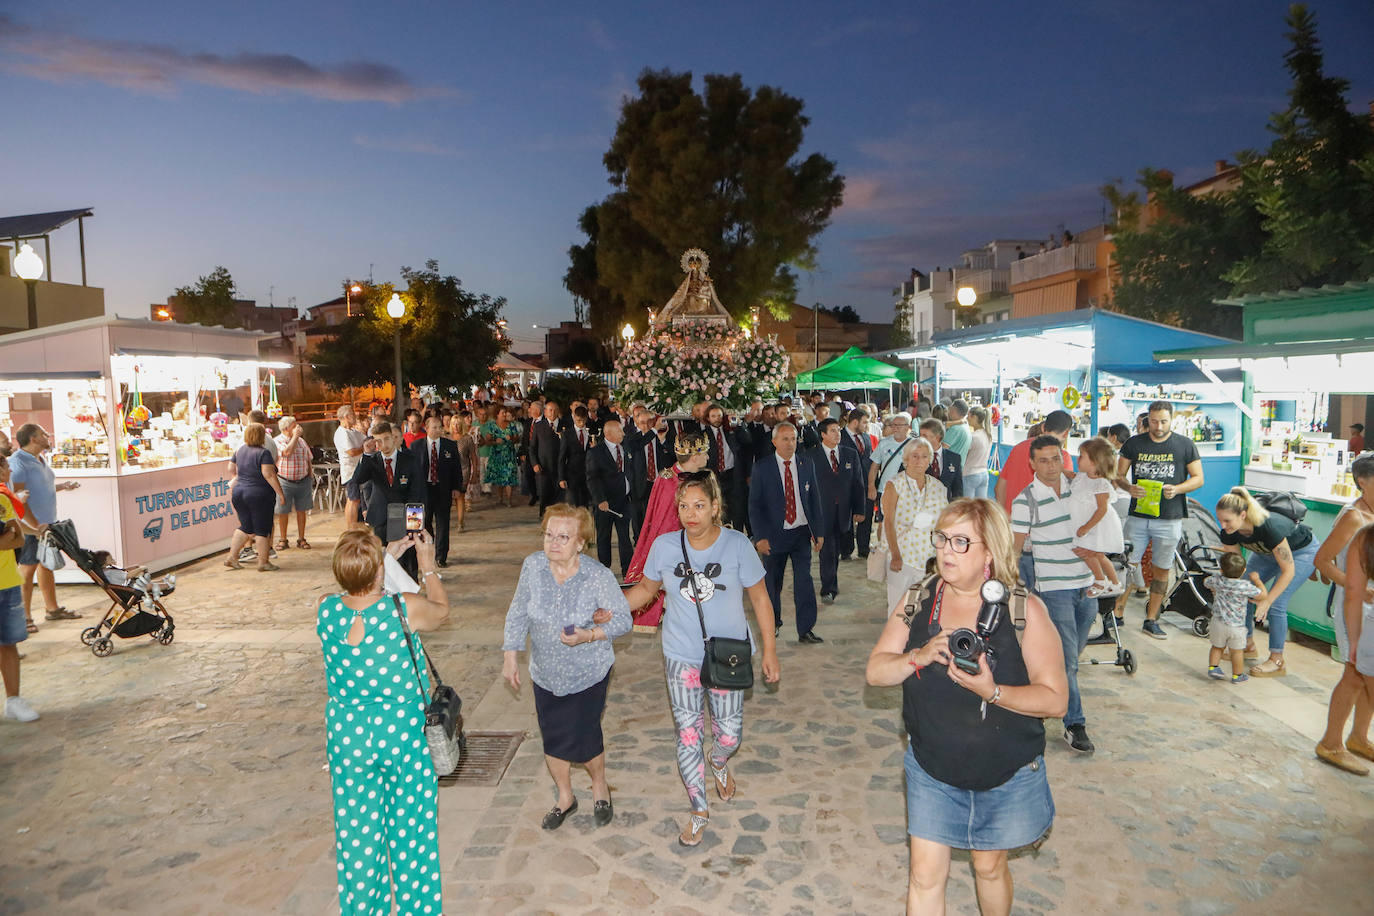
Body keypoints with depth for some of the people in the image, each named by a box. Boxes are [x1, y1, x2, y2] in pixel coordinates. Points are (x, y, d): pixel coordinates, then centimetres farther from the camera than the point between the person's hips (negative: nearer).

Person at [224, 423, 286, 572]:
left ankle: (231, 557, 17)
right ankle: (263, 562, 6)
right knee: (262, 529, 1)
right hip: (259, 494, -7)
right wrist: (280, 493, -19)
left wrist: (234, 482, 34)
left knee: (245, 527, 18)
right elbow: (269, 474, -21)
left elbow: (231, 469, 17)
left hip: (239, 492, 7)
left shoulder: (240, 450, 9)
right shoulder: (263, 452, -14)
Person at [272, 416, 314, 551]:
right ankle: (282, 540, 15)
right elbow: (287, 452, -25)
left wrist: (311, 477, 11)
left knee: (302, 510, 7)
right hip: (285, 482, -4)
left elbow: (308, 460, 16)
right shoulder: (278, 441, -5)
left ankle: (301, 539, 16)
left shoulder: (301, 440, 11)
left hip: (303, 481, 4)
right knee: (283, 512, 3)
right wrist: (295, 436, -17)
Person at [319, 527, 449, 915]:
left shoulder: (325, 610, -12)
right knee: (411, 828, 17)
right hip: (403, 734, -2)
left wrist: (387, 558, 18)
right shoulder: (405, 609, -22)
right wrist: (427, 563, 13)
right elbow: (441, 609, 2)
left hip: (347, 737, 3)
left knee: (357, 833, 18)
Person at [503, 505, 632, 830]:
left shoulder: (599, 576, -20)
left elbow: (623, 619, -12)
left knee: (583, 738, 0)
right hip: (545, 674, 3)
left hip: (588, 674, -3)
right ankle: (565, 797, 39)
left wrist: (590, 635, -28)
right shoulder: (533, 566, -12)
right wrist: (510, 656, 1)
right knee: (553, 738, 12)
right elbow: (518, 613, 0)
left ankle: (599, 786, 34)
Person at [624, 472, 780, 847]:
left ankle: (718, 762, 46)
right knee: (688, 735, 7)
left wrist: (769, 650, -3)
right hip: (681, 657, 1)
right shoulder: (664, 546, -10)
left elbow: (760, 598, -4)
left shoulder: (737, 545, -14)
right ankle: (699, 811, 28)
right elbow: (646, 588, 7)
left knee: (729, 734, 8)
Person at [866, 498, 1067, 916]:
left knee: (989, 868, 20)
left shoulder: (1024, 610, -16)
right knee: (925, 876, 5)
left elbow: (1055, 699, -16)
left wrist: (992, 692, -32)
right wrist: (919, 657, -26)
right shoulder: (918, 601, -7)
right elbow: (875, 671, -6)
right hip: (931, 769, 2)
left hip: (1007, 775, -1)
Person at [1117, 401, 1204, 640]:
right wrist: (1129, 488, -14)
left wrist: (1177, 489, -14)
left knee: (1162, 570, 7)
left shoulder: (1185, 445, 2)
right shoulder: (1134, 443, 4)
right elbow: (1118, 474, 8)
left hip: (1169, 519, 0)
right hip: (1138, 515, 0)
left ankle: (1151, 620, 18)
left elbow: (1198, 478, 5)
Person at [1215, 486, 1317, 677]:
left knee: (1277, 604, -15)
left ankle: (1277, 661, -3)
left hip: (1301, 552, -6)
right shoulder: (1229, 533, -24)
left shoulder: (1269, 527, -41)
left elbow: (1288, 570, -31)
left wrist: (1267, 601, -33)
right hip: (1267, 552, 6)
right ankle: (1247, 644, 17)